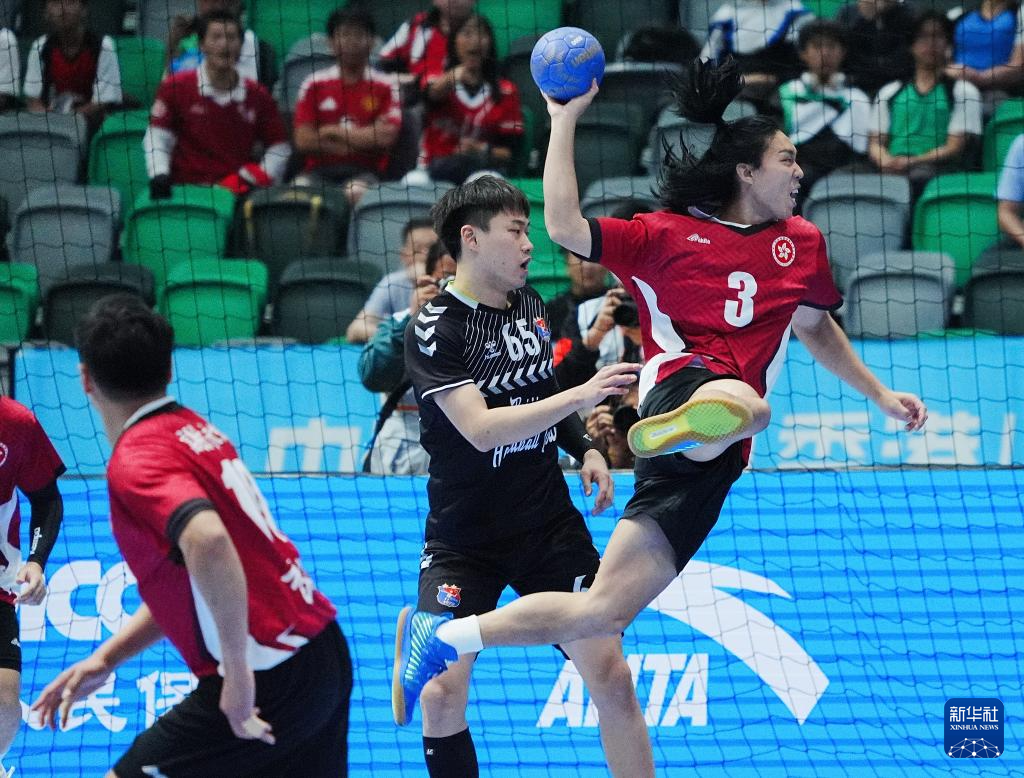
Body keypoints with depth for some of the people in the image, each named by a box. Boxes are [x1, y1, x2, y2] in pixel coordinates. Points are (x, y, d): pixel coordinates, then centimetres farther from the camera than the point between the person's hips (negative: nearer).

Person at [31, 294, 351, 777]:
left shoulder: (136, 461, -14)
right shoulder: (196, 432, 13)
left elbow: (208, 542, -35)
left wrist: (239, 670, -27)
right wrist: (105, 659, 19)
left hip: (269, 680, -9)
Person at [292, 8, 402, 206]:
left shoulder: (384, 88, 7)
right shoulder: (314, 85, 12)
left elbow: (385, 137, -6)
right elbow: (303, 141, 2)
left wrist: (334, 132, 0)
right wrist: (363, 138, -3)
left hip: (364, 172, -2)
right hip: (320, 170, 2)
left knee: (356, 193, -36)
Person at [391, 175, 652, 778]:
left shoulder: (530, 304, 6)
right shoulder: (435, 329, -14)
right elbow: (481, 429, -25)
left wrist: (585, 447, 7)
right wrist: (582, 395, -29)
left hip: (550, 523, 5)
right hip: (463, 541, -5)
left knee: (611, 674, -4)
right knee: (441, 696, -13)